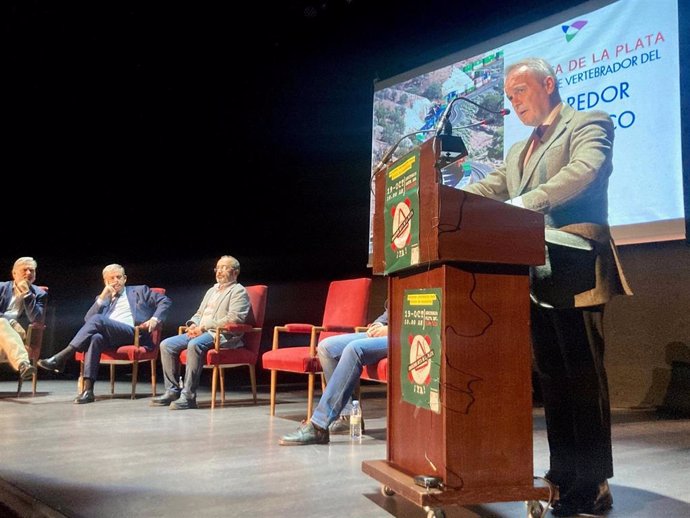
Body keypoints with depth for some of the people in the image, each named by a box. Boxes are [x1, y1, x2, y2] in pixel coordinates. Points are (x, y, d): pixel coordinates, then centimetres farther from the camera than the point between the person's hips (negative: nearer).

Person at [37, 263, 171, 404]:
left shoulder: (140, 291, 22)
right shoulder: (103, 299, 30)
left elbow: (165, 301, 13)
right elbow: (88, 320, 15)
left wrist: (155, 319, -4)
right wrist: (102, 298, 5)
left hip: (133, 333, -3)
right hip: (110, 337, 3)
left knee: (97, 319, -28)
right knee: (95, 338, -35)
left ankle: (61, 358, -29)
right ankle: (88, 390, -39)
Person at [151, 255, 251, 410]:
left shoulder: (239, 291, 0)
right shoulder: (212, 290, 26)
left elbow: (233, 319, -15)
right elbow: (199, 313, 28)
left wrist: (204, 328, -18)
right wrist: (193, 324, 3)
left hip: (223, 335, -9)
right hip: (200, 331, 9)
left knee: (194, 344, -36)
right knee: (166, 345, -7)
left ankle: (188, 396, -32)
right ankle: (172, 391, -4)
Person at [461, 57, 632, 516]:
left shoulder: (589, 124, 0)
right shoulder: (519, 152, 24)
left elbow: (583, 170, -19)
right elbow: (486, 190, 17)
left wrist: (525, 202, -31)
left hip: (574, 272, -8)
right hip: (535, 277, 8)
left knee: (584, 376, -7)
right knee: (552, 377, 11)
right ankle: (563, 475, 22)